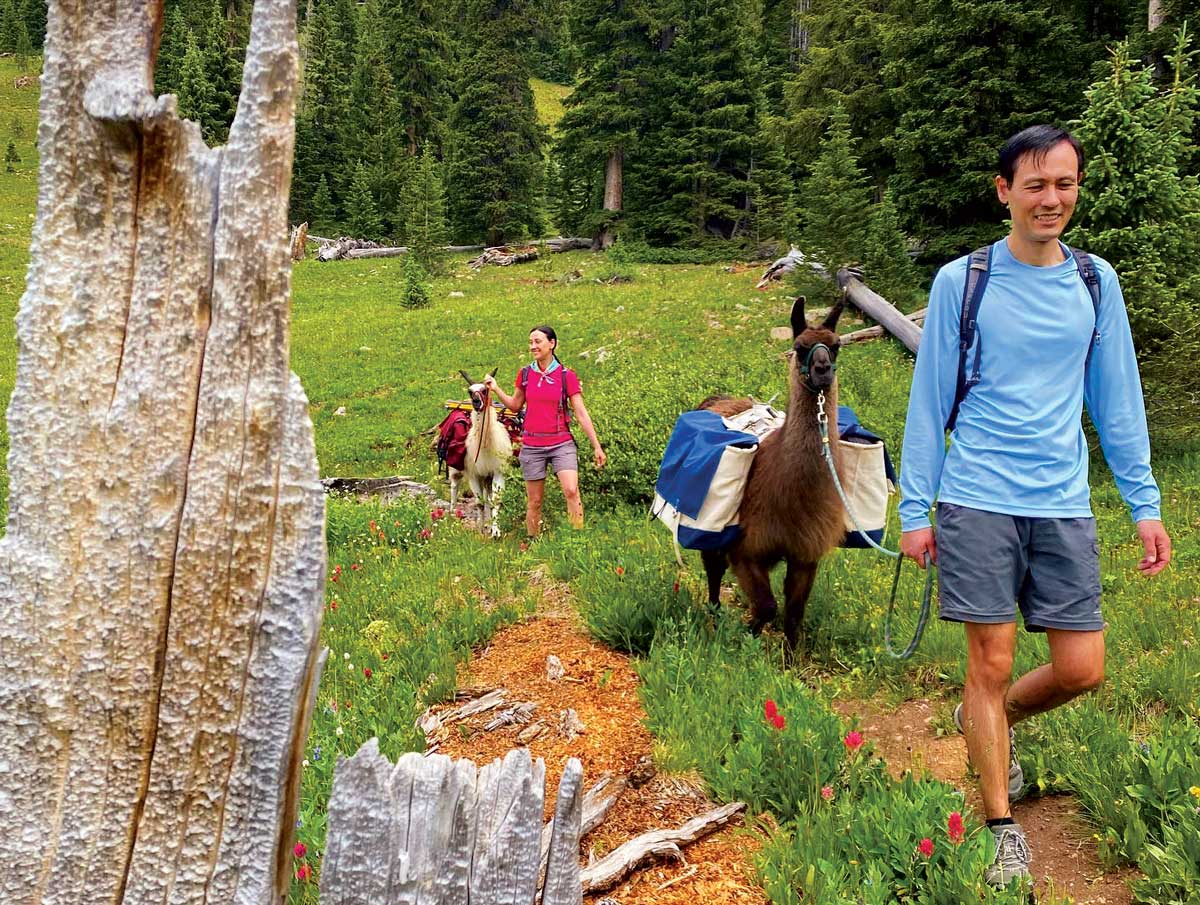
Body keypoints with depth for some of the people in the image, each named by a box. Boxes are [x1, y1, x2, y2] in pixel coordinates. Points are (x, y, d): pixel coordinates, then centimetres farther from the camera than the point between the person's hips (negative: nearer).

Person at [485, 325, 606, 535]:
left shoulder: (566, 375, -3)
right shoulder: (525, 374, 4)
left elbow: (581, 413, -2)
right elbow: (515, 405, 18)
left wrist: (597, 446, -4)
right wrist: (496, 389, 2)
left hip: (562, 443, -2)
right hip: (532, 446, 2)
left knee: (571, 491, -21)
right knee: (534, 502, 7)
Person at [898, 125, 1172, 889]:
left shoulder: (1096, 281, 8)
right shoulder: (961, 281, -1)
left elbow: (1117, 399, 10)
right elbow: (930, 402, 1)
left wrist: (1145, 503, 5)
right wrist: (915, 509, -3)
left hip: (1064, 505, 3)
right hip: (978, 502, -3)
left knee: (1081, 670, 3)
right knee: (992, 662, 0)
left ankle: (989, 721, 34)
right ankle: (1005, 831, 15)